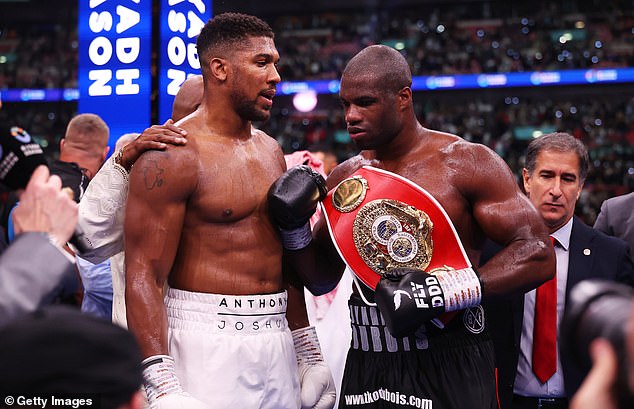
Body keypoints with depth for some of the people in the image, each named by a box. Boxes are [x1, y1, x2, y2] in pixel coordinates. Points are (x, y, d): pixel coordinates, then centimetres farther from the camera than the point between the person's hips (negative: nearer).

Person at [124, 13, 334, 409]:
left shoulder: (271, 150, 12)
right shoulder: (172, 155, -11)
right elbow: (144, 275, -16)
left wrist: (310, 354, 19)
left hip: (276, 342, 7)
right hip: (208, 343, -7)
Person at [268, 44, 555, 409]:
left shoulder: (467, 163, -6)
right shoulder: (344, 178, 10)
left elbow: (538, 255, -12)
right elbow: (321, 280, 19)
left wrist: (444, 290, -21)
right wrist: (295, 227, 0)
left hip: (449, 366, -5)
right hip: (367, 365, 5)